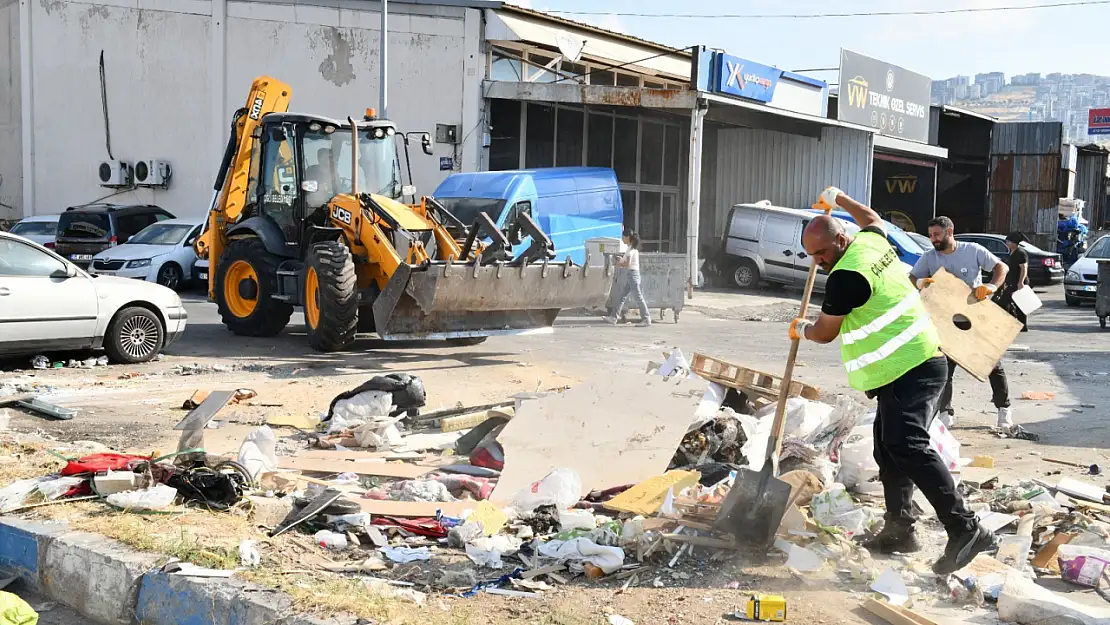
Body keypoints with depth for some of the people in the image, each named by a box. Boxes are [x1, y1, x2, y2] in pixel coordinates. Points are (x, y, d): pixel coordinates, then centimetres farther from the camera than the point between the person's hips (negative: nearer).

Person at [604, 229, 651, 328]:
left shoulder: (630, 249, -15)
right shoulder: (634, 248, 14)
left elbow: (628, 264, -21)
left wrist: (619, 264, -5)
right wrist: (622, 260, 9)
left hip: (632, 274, -10)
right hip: (630, 274, 10)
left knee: (637, 298, -6)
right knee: (622, 296, 10)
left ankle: (646, 319, -3)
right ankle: (614, 317, 12)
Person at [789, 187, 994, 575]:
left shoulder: (847, 276, -17)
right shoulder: (871, 241, 10)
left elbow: (825, 333, -5)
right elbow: (873, 219, 38)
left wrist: (801, 330, 16)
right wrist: (838, 199, 47)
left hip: (908, 371, -11)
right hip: (920, 364, 11)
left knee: (907, 447, -20)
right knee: (890, 448, 13)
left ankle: (964, 531, -25)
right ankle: (899, 531, 18)